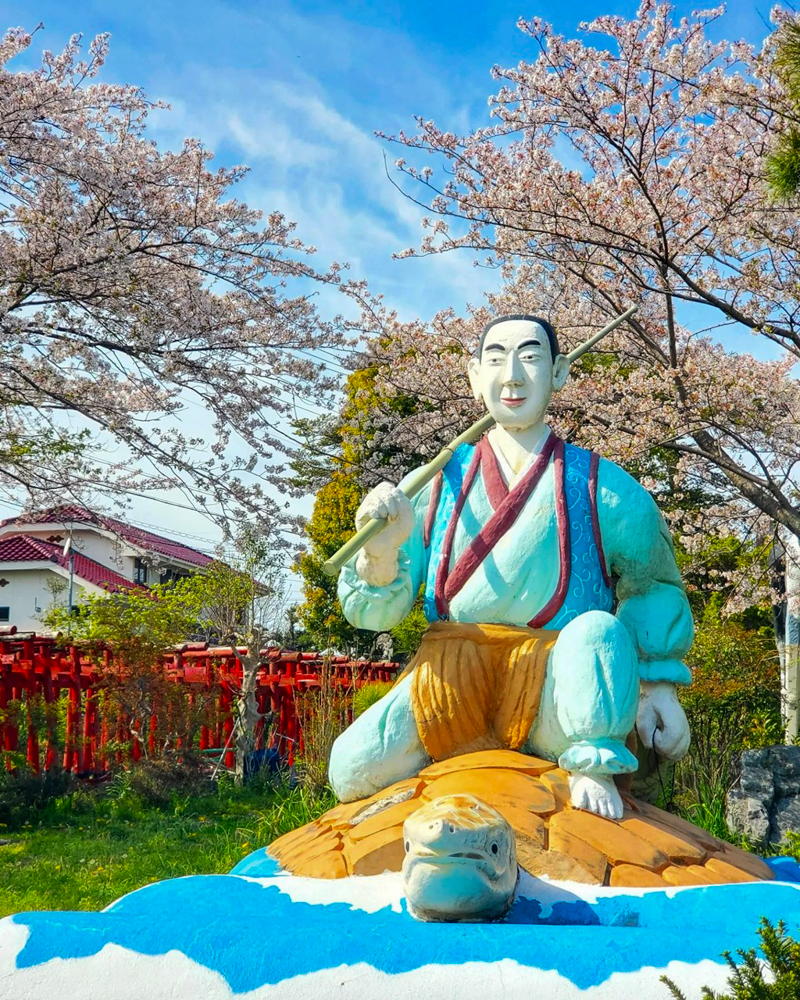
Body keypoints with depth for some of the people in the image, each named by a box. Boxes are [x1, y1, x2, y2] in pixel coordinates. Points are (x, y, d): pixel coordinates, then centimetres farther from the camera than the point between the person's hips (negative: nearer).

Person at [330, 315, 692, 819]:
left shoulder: (607, 490, 4)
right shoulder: (435, 486, 8)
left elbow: (653, 589, 15)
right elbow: (378, 611, 3)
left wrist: (659, 684, 2)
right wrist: (382, 552, -19)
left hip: (555, 696, -2)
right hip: (452, 682, 2)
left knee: (596, 632, -34)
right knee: (354, 769, -21)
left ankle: (594, 768, -10)